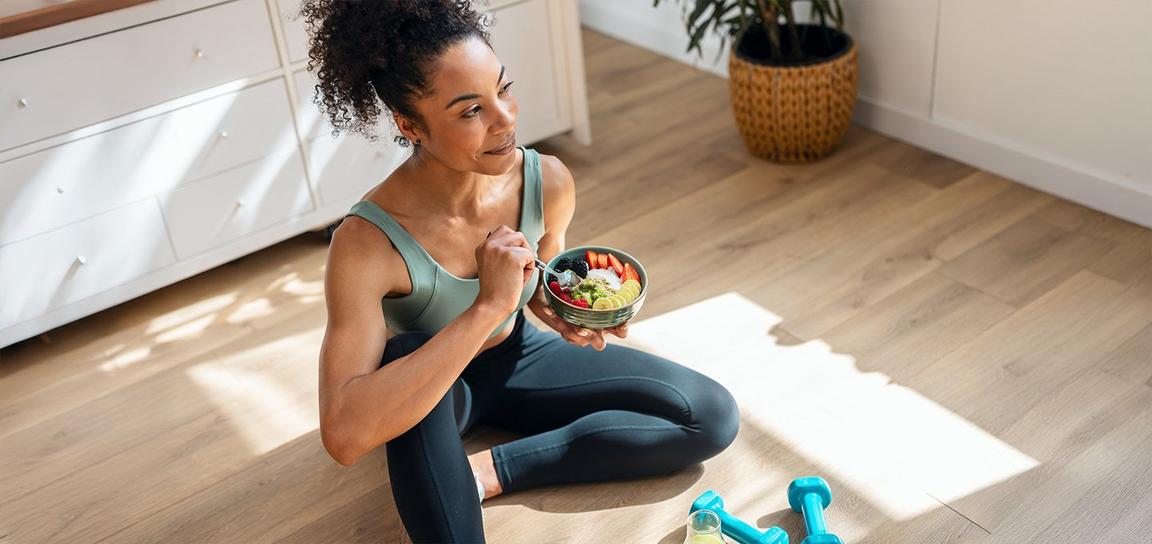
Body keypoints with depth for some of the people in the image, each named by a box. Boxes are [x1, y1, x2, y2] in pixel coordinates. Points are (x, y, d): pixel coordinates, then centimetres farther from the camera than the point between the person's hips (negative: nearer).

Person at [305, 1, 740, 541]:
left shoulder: (549, 182, -20)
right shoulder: (368, 243, -34)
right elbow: (343, 435, -45)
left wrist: (558, 310, -20)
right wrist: (487, 306, -47)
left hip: (516, 359, 5)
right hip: (429, 387, -4)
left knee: (713, 416, -6)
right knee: (407, 354, -41)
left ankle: (491, 469, -9)